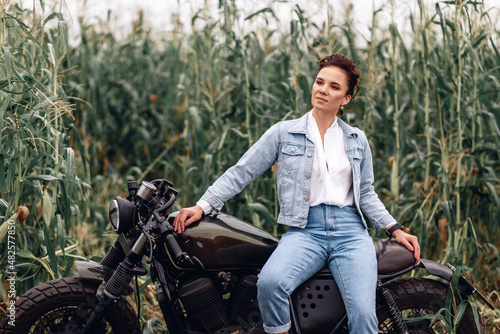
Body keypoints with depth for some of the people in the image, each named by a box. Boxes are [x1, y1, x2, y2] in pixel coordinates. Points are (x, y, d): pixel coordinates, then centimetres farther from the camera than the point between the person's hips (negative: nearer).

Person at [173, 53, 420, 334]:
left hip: (351, 231, 2)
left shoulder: (357, 140, 17)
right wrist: (202, 206, -3)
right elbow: (241, 173, 7)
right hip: (304, 230, -1)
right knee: (269, 283, -34)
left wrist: (395, 229, 11)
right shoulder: (284, 133, 9)